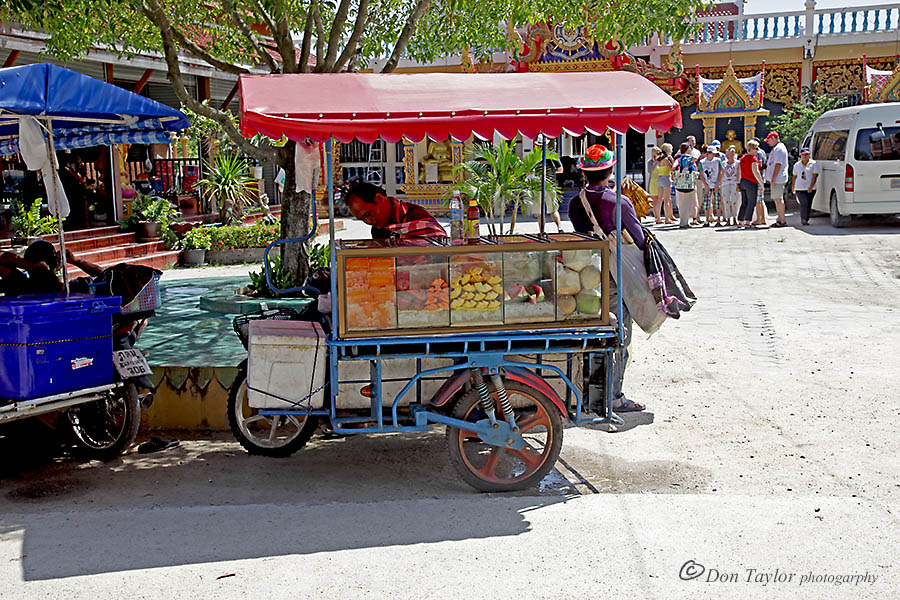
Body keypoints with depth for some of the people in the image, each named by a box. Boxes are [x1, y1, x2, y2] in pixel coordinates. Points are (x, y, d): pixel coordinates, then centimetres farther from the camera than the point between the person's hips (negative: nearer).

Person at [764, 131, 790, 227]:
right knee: (777, 199, 14)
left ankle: (782, 220, -8)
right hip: (777, 179, 11)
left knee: (778, 199, -9)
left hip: (777, 179, -11)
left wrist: (773, 179, -23)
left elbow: (778, 164, -21)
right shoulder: (777, 148, 19)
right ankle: (780, 219, 19)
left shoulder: (778, 148, -15)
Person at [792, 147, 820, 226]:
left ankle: (805, 220, 13)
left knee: (808, 205, 3)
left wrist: (811, 187, -17)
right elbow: (795, 177, 21)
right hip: (799, 188, 1)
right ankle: (803, 219, -18)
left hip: (810, 189, -1)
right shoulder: (797, 165, 13)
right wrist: (793, 187, 17)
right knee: (804, 203, -15)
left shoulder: (814, 164, 1)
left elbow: (814, 176, -6)